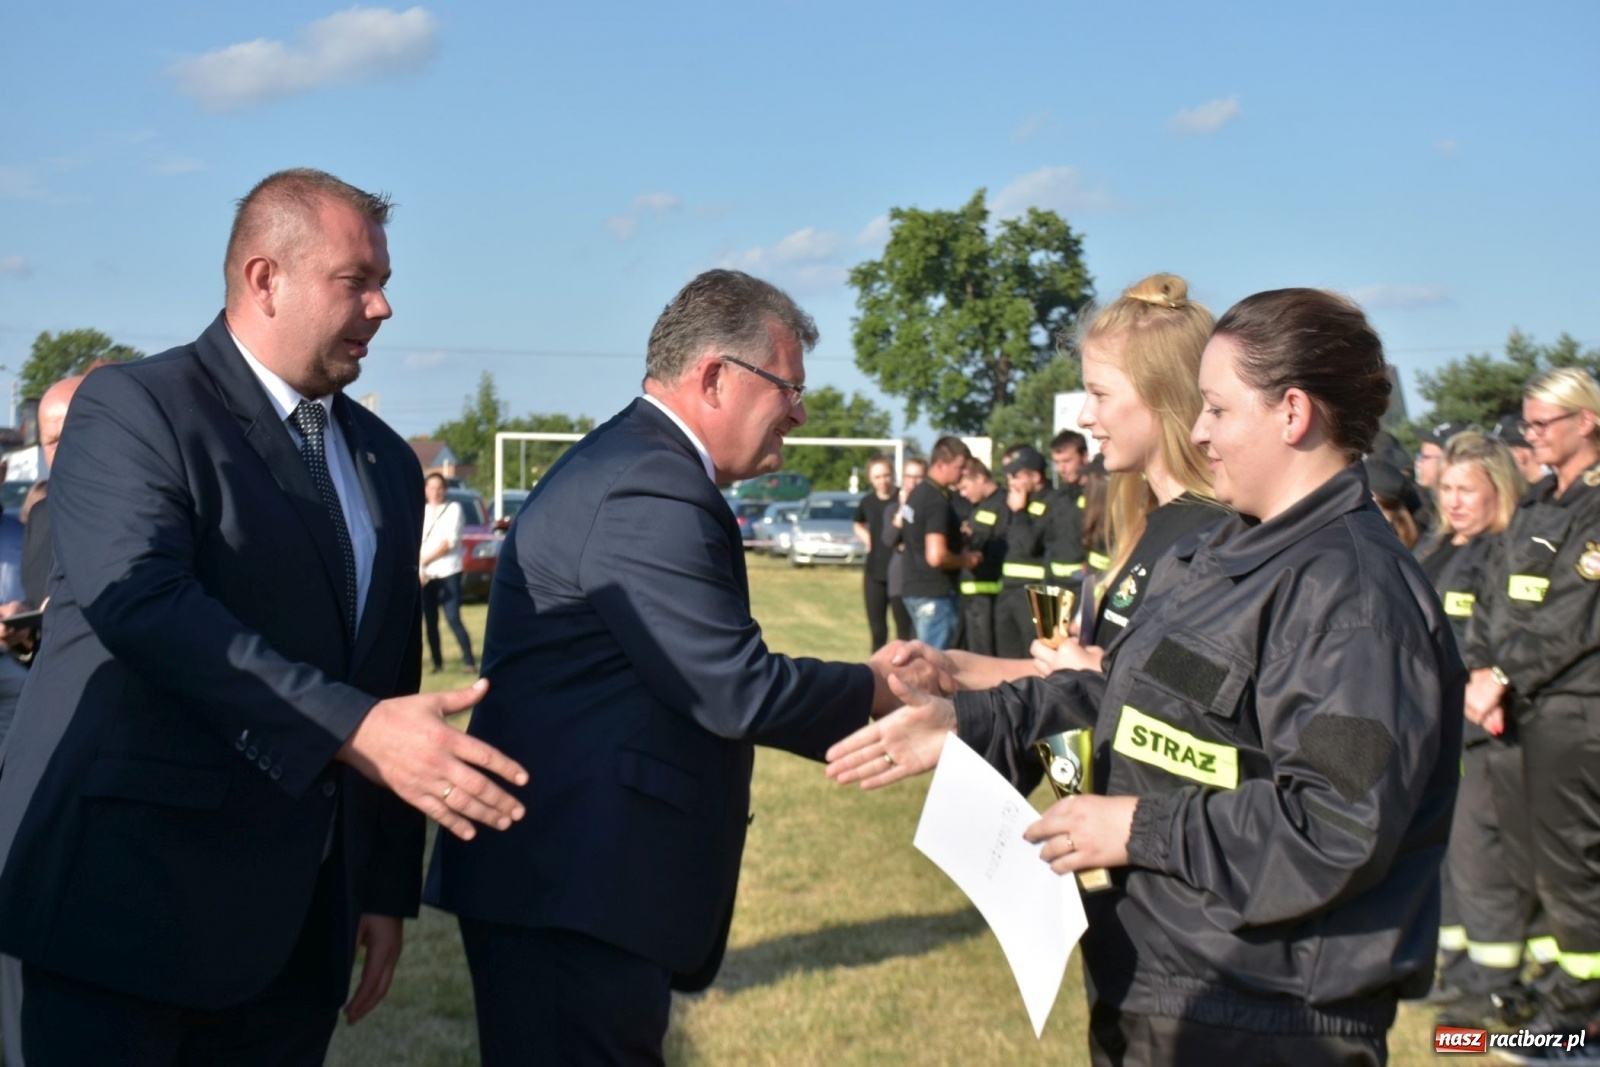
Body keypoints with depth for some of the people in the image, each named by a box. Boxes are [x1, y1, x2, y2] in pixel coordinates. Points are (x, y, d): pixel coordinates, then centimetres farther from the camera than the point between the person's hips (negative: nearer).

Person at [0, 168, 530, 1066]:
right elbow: (139, 598, -23)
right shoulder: (134, 408, -6)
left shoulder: (387, 462, 14)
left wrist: (388, 887, 12)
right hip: (130, 899, -6)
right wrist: (351, 730, -29)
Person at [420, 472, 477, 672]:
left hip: (448, 572, -4)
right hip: (426, 575, 4)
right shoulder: (420, 512, 13)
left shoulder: (453, 509, 1)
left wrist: (424, 559, -10)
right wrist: (418, 567, -9)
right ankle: (437, 662, 13)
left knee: (453, 618, -11)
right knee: (430, 621, 5)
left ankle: (469, 661, -7)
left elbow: (450, 541, -8)